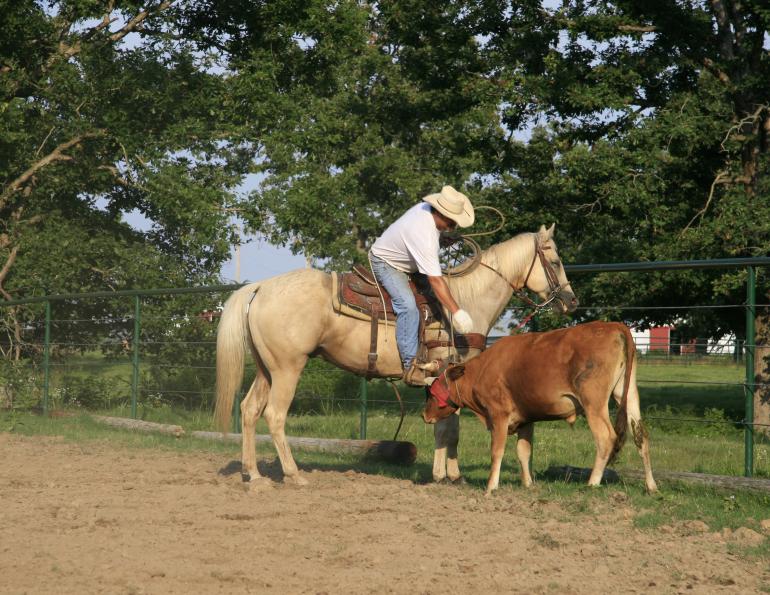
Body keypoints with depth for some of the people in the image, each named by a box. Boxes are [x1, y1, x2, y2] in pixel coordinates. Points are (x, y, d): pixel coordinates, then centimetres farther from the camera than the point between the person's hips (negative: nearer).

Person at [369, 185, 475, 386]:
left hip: (403, 263, 11)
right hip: (385, 264, -11)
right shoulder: (423, 235, -38)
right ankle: (411, 366, -31)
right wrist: (457, 312, -38)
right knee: (408, 306, -29)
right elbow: (436, 280, -38)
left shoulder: (426, 208, -12)